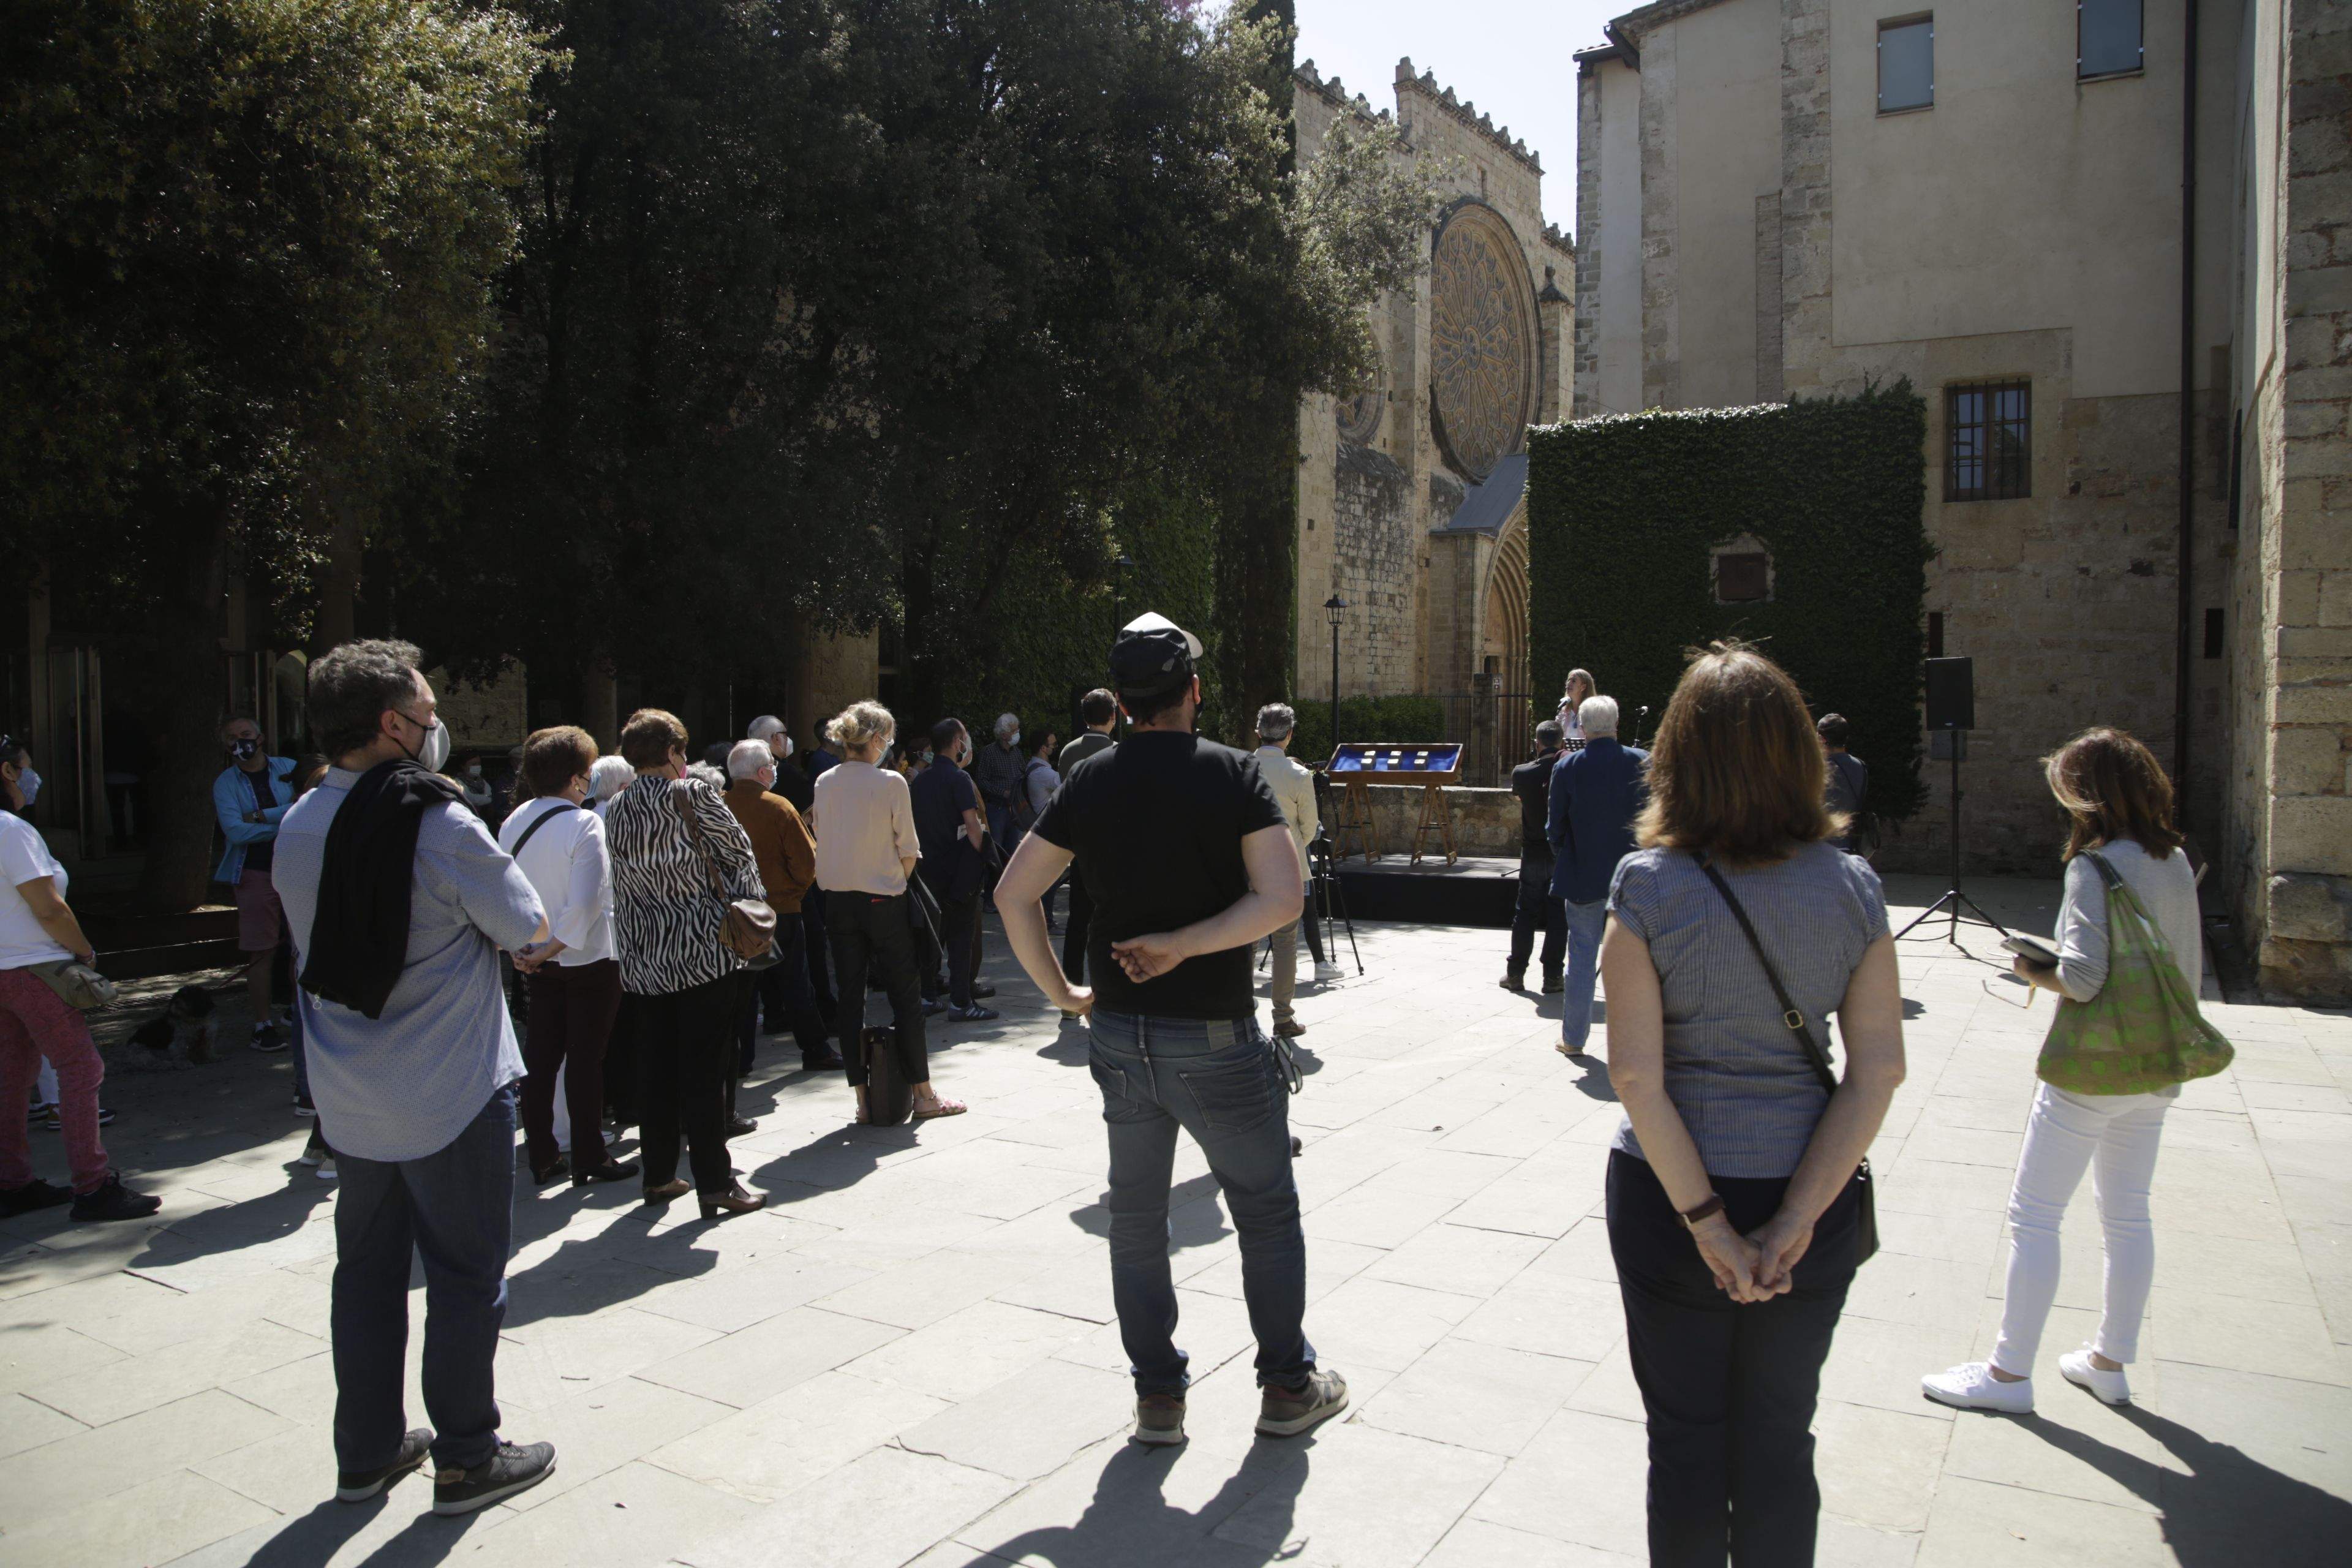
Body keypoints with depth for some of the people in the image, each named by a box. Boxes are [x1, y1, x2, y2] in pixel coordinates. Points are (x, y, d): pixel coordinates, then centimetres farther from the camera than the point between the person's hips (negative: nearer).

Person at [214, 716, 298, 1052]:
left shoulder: (289, 768, 6)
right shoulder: (225, 783, 3)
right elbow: (235, 831, -10)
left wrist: (260, 816, -14)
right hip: (255, 874, -1)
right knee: (261, 952, -2)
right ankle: (263, 1025, 4)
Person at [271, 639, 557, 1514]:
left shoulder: (297, 829, 2)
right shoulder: (441, 825, -20)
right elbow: (529, 929, -11)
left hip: (350, 1100, 7)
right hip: (452, 1096, -7)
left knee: (368, 1270, 18)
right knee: (466, 1277, 7)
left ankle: (367, 1451, 31)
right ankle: (466, 1460, 18)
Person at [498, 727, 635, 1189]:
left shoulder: (513, 823, 2)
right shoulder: (583, 824, -17)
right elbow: (586, 902, -24)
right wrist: (553, 947, -14)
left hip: (539, 963, 6)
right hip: (590, 960, -6)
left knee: (540, 1058, 13)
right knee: (586, 1060, 2)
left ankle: (542, 1157, 21)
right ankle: (588, 1160, 11)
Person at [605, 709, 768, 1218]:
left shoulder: (615, 813, 8)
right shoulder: (693, 794, -9)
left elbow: (622, 891, 12)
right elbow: (739, 855, -7)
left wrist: (632, 950, 17)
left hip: (646, 960, 6)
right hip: (703, 951, -6)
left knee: (655, 1067, 13)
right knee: (704, 1067, -2)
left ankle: (659, 1175, 22)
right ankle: (715, 1186, 3)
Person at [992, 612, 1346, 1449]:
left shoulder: (1088, 783, 1)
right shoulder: (1234, 774, -10)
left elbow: (1013, 893, 0)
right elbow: (1281, 898, -21)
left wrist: (1060, 991, 6)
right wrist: (1183, 946, -15)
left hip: (1119, 1036, 4)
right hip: (1215, 1038, -3)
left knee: (1136, 1216, 16)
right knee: (1266, 1212, 14)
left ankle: (1157, 1395, 24)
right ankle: (1287, 1386, 24)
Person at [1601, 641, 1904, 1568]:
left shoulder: (1650, 889, -14)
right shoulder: (1852, 890, -6)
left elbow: (1637, 1077, -18)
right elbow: (1878, 1070, -10)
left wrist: (1706, 1223, -12)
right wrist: (1794, 1221, -12)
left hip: (1666, 1197, -2)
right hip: (1809, 1198, 3)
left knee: (1684, 1441, 15)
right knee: (1780, 1445, 19)